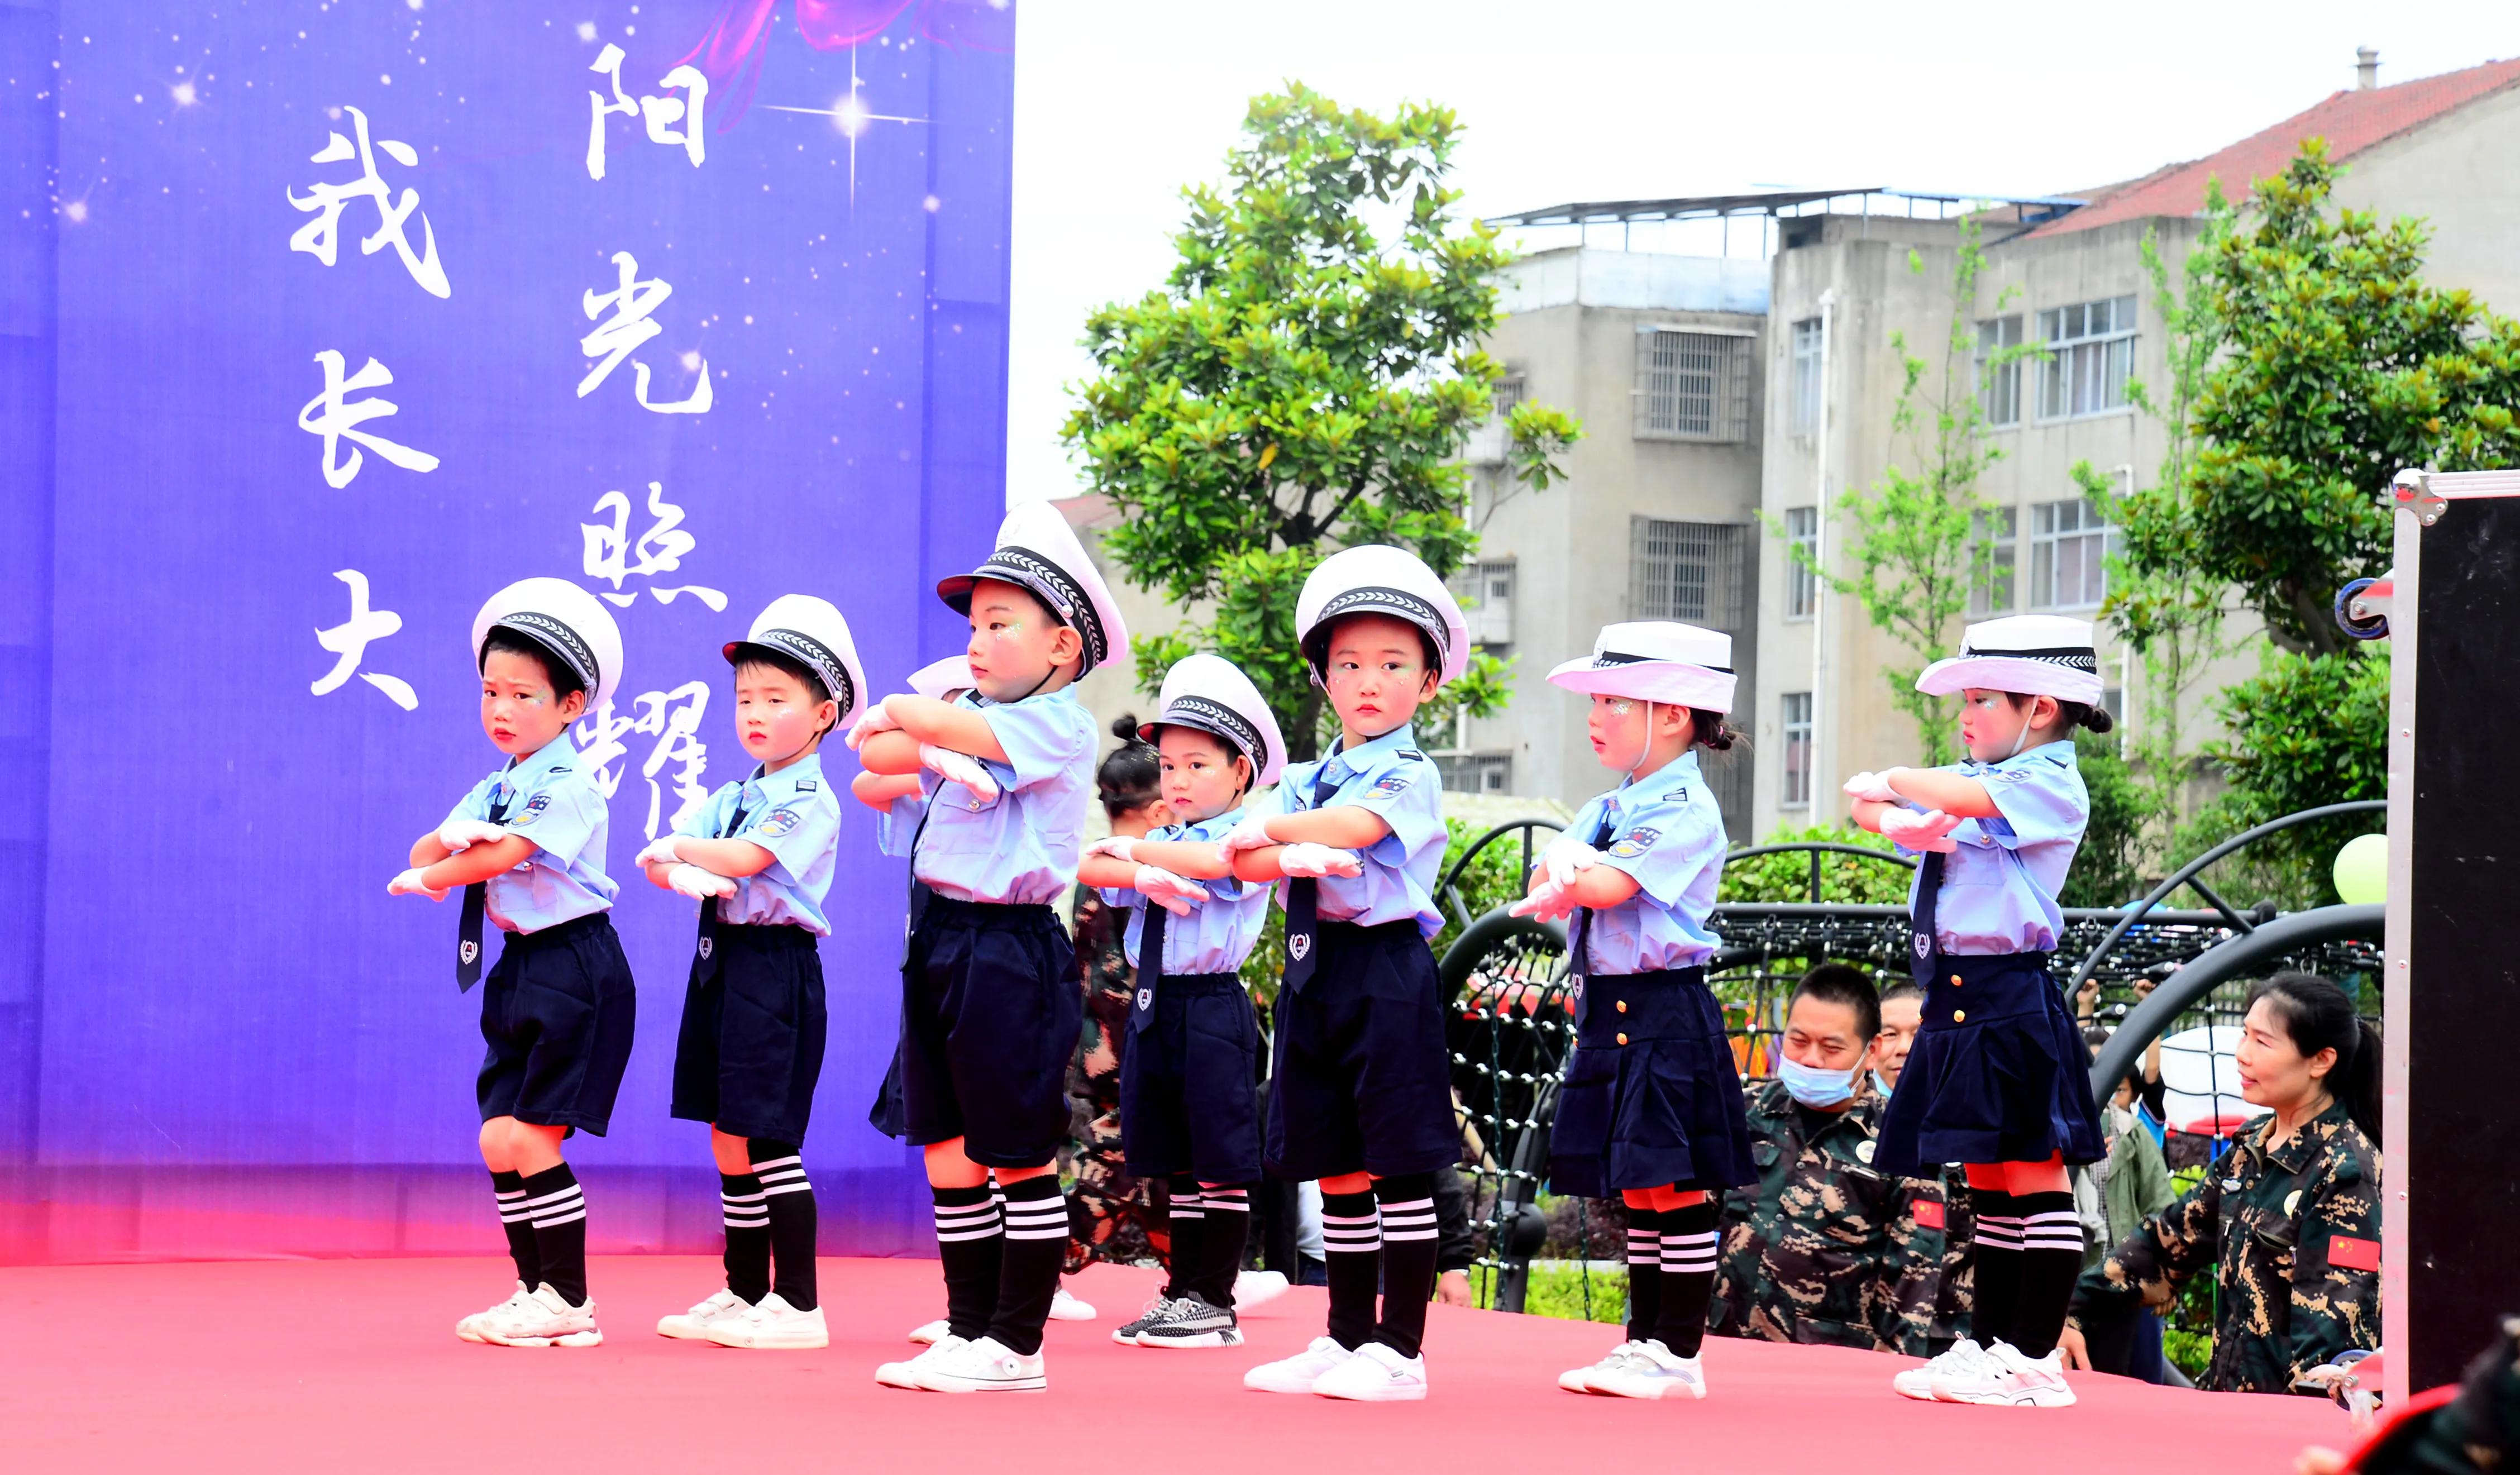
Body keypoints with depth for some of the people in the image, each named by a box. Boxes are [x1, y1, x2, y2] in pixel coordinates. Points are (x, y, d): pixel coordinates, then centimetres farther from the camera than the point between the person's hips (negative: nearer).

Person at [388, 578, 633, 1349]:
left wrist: (425, 879, -5)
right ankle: (535, 1289, 14)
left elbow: (501, 857, -21)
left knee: (531, 1139, -11)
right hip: (521, 967, 9)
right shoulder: (494, 789, 14)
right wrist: (449, 837, -18)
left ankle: (569, 1300, -3)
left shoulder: (569, 786, -13)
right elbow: (426, 852, 6)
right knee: (499, 1140, 6)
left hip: (574, 969, -9)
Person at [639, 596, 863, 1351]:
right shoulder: (732, 797, 15)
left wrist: (679, 849, -5)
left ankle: (798, 1305, -6)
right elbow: (658, 859, 7)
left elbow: (745, 857, -21)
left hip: (775, 970, -8)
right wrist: (682, 873, -16)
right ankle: (745, 1294, 20)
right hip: (720, 963, 8)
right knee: (728, 1141, 11)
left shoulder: (811, 802, -9)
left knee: (767, 1141, -9)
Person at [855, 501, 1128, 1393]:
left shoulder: (1058, 724, -11)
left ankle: (1016, 1344, 5)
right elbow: (877, 751, 8)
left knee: (1018, 1159, 0)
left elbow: (939, 723, -20)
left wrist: (903, 714, 0)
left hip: (1009, 951, -8)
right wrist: (922, 747, -10)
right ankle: (969, 1330, 17)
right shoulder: (975, 715, 14)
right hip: (938, 945, 8)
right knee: (950, 1159, 10)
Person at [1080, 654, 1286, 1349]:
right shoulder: (1163, 840, 14)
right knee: (1178, 1166, 11)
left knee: (1220, 1162, -2)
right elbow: (1090, 865, -1)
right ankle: (1182, 1293, 17)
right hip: (1154, 1005, 7)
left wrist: (1134, 847, -10)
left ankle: (1215, 1304, 3)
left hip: (1212, 1009, -7)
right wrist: (1145, 876, -21)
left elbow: (1209, 860, -24)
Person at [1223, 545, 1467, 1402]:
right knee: (1337, 1173, 10)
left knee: (1398, 1168, -5)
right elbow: (1247, 861, 1)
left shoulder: (1411, 777, -2)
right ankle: (1347, 1339, 17)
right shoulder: (1308, 779, 16)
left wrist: (1270, 829, -4)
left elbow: (1345, 826, -19)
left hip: (1387, 973, -6)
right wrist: (1295, 856, -20)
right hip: (1314, 974, 7)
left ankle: (1401, 1349, -3)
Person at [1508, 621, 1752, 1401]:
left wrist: (1564, 875, -7)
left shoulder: (1686, 810, -11)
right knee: (1639, 1192, 13)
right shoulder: (1608, 809, 16)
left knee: (1676, 1189, -5)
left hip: (1665, 1013, -9)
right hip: (1608, 1012, 9)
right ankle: (1643, 1343, 19)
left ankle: (1679, 1353, -2)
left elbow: (1611, 885, -22)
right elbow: (1548, 882, 5)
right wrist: (1564, 868, -15)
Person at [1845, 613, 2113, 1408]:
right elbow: (1872, 804, 18)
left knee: (2034, 1178, -5)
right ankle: (1988, 1344, 19)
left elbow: (1965, 798, -26)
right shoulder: (1971, 779, 18)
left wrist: (1896, 781, -7)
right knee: (1989, 1182, 14)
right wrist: (1893, 817, -7)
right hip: (1956, 1003, 9)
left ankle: (2034, 1361, -5)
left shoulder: (2050, 786, -9)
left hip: (2009, 1002, -9)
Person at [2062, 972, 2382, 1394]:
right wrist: (2075, 1313, 12)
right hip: (2229, 1399, 7)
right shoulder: (2252, 1147, 13)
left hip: (2295, 1413, -7)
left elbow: (2334, 1325, -16)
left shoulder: (2346, 1171, -11)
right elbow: (2169, 1239, 19)